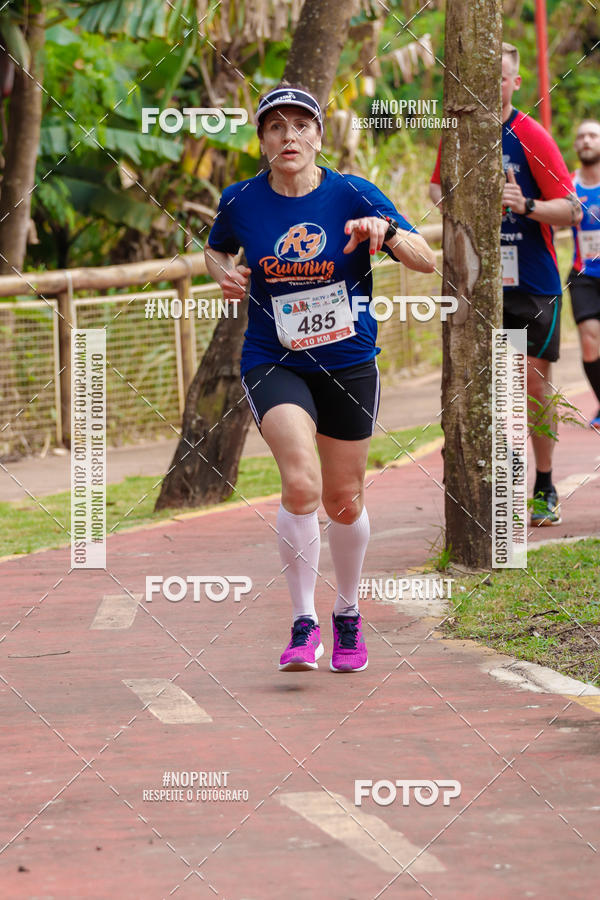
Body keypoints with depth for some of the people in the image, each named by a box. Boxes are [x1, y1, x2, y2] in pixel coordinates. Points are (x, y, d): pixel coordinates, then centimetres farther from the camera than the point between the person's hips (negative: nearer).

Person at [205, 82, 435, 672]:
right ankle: (303, 624, -10)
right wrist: (224, 274, -4)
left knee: (344, 501, 11)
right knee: (301, 484, -24)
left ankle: (347, 614, 37)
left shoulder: (352, 194, -9)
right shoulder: (240, 202, -5)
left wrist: (385, 231, -30)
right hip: (273, 363, -1)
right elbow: (215, 249, 18)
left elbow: (427, 261, -11)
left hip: (348, 362, 1)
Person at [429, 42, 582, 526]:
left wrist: (526, 206, -28)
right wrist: (446, 201, -1)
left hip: (532, 283, -3)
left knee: (534, 382, -1)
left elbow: (570, 210, -10)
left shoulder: (531, 137, -8)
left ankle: (545, 489, 11)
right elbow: (438, 187, 22)